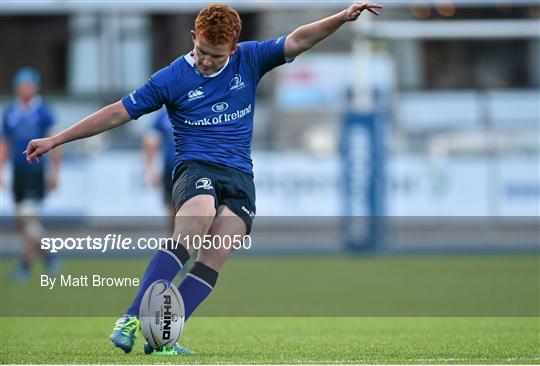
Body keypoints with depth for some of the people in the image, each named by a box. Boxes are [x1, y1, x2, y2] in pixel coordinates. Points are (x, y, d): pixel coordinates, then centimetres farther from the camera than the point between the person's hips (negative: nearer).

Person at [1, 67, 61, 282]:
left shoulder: (43, 111, -4)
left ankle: (25, 265, -10)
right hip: (18, 172, 6)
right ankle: (48, 256, 27)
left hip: (37, 171, -6)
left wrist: (54, 171, -8)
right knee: (21, 221, 8)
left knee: (29, 216, -15)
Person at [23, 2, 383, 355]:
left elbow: (298, 40, -2)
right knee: (192, 228, -33)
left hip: (240, 177, 3)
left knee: (214, 259, -17)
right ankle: (131, 320, -34)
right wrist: (55, 140, -1)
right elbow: (118, 113, 0)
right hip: (196, 167, -3)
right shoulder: (172, 78, -2)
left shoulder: (249, 60, 6)